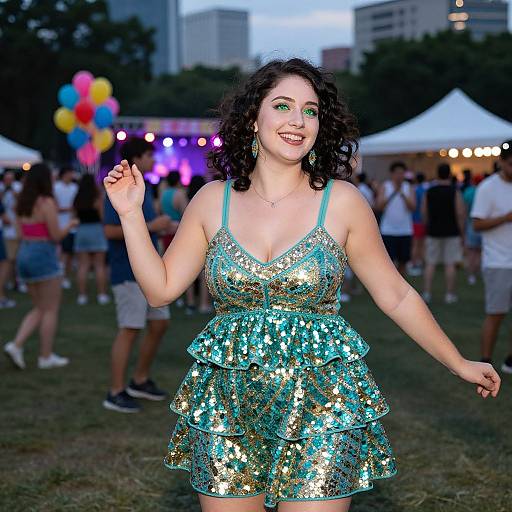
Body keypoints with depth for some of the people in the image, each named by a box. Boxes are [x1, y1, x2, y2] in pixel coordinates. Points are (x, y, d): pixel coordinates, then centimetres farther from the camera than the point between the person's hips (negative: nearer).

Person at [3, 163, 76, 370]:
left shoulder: (22, 203, 8)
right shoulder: (46, 203, -14)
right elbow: (56, 235, -14)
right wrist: (70, 225, 5)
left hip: (24, 254, 8)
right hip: (44, 256, -7)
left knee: (39, 309, 17)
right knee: (50, 310, 5)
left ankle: (16, 345, 2)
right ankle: (46, 357, 10)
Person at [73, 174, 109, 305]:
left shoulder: (77, 200, 2)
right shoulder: (98, 198, -7)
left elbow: (75, 215, 6)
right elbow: (103, 216, -8)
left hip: (80, 231, 3)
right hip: (96, 229, -3)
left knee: (83, 265, 5)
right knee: (99, 265, 3)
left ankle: (82, 295, 5)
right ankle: (102, 294, 4)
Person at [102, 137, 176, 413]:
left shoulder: (142, 189, 15)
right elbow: (111, 231, -22)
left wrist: (163, 226, 10)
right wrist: (151, 226, -21)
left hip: (149, 270, 9)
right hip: (129, 272, -9)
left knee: (159, 324, 12)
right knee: (130, 329, -6)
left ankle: (140, 381, 26)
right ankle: (115, 393, 1)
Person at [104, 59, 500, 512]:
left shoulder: (342, 202, -3)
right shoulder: (213, 200, 3)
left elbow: (397, 297, 5)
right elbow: (161, 287, 6)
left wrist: (460, 364, 10)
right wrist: (131, 214, -1)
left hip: (320, 404, -2)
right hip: (228, 404, 2)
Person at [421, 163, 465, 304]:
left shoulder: (429, 192, 3)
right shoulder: (455, 192, -6)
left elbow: (424, 213, 4)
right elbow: (460, 214, -9)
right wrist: (461, 233, -2)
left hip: (433, 232, 3)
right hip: (452, 232, -2)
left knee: (430, 263, 7)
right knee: (450, 264, 1)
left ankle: (427, 293, 4)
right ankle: (449, 294, 3)